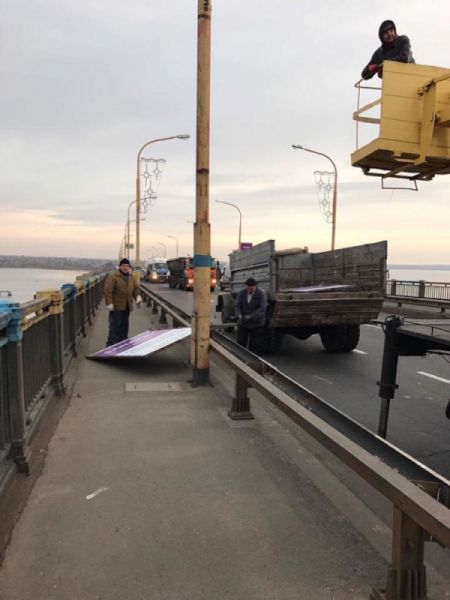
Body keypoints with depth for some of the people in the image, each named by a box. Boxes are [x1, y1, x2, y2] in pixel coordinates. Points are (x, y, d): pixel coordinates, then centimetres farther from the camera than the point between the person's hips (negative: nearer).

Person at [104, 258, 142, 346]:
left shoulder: (131, 277, 12)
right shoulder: (113, 276, -11)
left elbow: (136, 288, 18)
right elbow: (108, 290, -16)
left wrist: (137, 296, -2)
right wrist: (109, 303, -22)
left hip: (127, 306, 7)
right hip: (116, 306, -7)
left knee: (124, 326, 12)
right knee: (115, 326, -8)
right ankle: (111, 346, -4)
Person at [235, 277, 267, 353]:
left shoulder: (261, 294, -12)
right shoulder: (242, 293, -2)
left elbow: (262, 309, -20)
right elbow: (237, 305, -5)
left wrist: (250, 316, -28)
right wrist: (239, 315, -26)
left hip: (256, 324, -3)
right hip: (243, 323, 3)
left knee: (255, 345, 4)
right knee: (240, 343, 4)